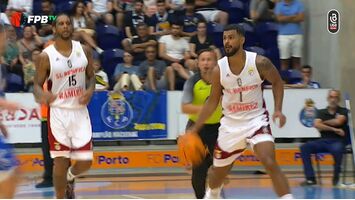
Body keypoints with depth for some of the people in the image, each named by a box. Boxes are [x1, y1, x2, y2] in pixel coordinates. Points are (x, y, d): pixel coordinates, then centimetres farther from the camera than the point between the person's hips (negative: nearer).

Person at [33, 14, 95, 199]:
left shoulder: (84, 51, 1)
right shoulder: (46, 56, -9)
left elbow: (91, 76, 13)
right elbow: (37, 85, -4)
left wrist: (90, 90, -9)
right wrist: (41, 95, -27)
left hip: (80, 111, 3)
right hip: (58, 112, -3)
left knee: (85, 162, 0)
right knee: (61, 161, -3)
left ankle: (70, 178, 35)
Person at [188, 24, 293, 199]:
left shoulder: (259, 62, -16)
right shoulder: (219, 69, -10)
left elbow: (277, 82, 2)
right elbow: (212, 101, 2)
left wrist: (278, 110, -11)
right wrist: (195, 128, -1)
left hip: (256, 120, -3)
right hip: (231, 123, 3)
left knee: (270, 163, -24)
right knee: (218, 171, 16)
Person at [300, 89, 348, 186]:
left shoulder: (343, 111, 7)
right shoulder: (321, 112, 14)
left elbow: (338, 121, -14)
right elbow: (317, 125, -5)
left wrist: (324, 122, 2)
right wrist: (334, 129, -14)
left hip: (338, 141, -3)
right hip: (323, 141, 3)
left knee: (337, 149, -40)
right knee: (305, 147, -22)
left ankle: (336, 177, -17)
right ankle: (310, 178, -21)